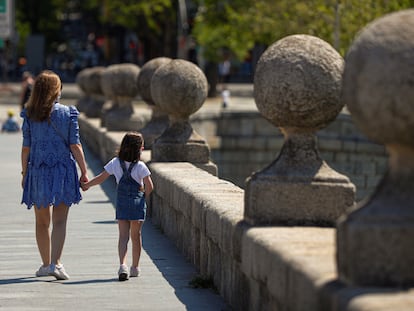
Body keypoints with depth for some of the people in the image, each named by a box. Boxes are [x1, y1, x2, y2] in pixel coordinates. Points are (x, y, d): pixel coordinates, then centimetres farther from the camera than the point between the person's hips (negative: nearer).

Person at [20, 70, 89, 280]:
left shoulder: (30, 116, -1)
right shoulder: (67, 114, -4)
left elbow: (26, 147, 0)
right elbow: (75, 146, -5)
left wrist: (24, 173, 8)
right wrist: (84, 171, 0)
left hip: (38, 171, 2)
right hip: (62, 171, -1)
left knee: (42, 222, 13)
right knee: (59, 221, -1)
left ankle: (46, 263, 21)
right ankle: (55, 263, -15)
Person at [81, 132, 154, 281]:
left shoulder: (115, 163, -3)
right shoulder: (140, 166, -11)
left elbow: (100, 178, 3)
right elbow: (149, 186, -12)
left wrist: (86, 184, 19)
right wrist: (143, 197, 8)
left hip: (121, 204, 1)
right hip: (138, 203, -1)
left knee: (123, 235, -1)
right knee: (136, 235, 12)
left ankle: (122, 265, -21)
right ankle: (135, 267, 20)